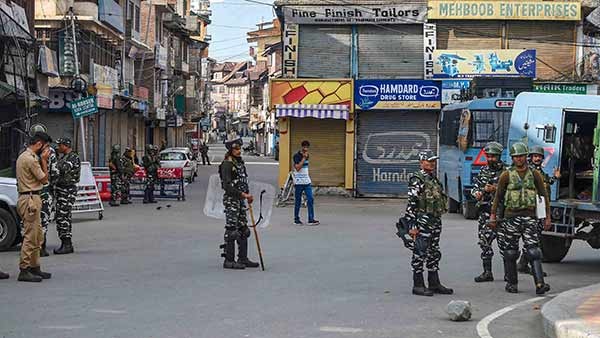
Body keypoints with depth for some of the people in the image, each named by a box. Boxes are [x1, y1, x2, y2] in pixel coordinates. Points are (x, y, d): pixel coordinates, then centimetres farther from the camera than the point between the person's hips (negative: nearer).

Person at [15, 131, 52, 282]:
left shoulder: (24, 156, 16)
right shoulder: (31, 159, -16)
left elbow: (38, 176, 16)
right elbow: (44, 179, -9)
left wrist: (42, 161, 7)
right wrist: (44, 160, -4)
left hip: (29, 199, 11)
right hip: (30, 200, -11)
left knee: (37, 237, 15)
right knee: (30, 237, -9)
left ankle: (35, 268, 21)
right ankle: (24, 271, -8)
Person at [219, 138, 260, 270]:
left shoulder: (240, 162, 13)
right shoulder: (227, 164, -13)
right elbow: (227, 185, -19)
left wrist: (248, 195, 8)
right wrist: (243, 194, -21)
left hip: (240, 199, 9)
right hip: (231, 199, -9)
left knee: (243, 229, 11)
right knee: (231, 229, -7)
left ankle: (243, 258, 18)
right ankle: (229, 260, -2)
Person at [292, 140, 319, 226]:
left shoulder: (307, 155, 12)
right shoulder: (297, 156, -10)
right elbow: (298, 168, -22)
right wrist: (304, 158, -19)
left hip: (307, 181, 6)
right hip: (299, 182, -6)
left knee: (310, 199, -4)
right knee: (298, 201, 2)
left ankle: (311, 219, -5)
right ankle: (296, 219, 13)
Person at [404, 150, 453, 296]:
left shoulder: (434, 179, 16)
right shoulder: (417, 180, -11)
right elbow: (411, 203, -16)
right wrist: (412, 225, -20)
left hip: (436, 222, 9)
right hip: (422, 222, -9)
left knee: (434, 254, 13)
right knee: (420, 253, -3)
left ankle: (434, 283, 20)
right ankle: (418, 285, 2)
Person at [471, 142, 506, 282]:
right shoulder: (483, 171, 14)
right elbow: (475, 186, 18)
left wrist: (495, 189, -18)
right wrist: (476, 193, -4)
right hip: (485, 211, 5)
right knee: (484, 241, 2)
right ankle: (487, 273, 8)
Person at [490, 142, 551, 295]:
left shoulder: (534, 175, 6)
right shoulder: (507, 175, 2)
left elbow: (544, 195, 11)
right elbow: (498, 196, 9)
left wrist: (548, 217, 8)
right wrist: (493, 215, 5)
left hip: (530, 217, 0)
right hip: (511, 216, 0)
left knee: (533, 251, -10)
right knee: (510, 252, 4)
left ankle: (539, 284, -17)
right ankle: (511, 283, 16)